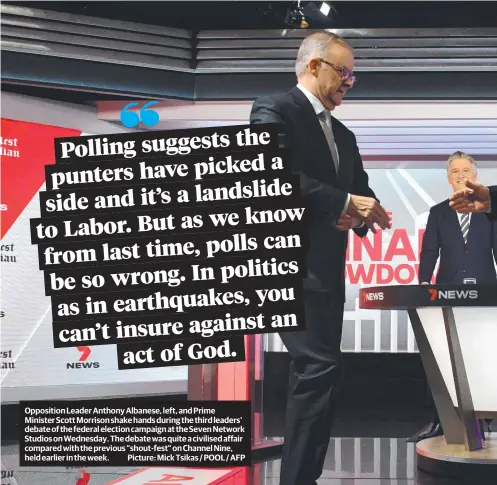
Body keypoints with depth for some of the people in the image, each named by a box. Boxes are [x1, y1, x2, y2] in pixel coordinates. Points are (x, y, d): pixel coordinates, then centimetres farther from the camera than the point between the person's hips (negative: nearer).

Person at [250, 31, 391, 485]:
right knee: (322, 368, -17)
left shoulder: (344, 135, 22)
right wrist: (342, 202, -20)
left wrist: (362, 212, -5)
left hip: (327, 269, 9)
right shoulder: (274, 109, -4)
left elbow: (360, 191, 20)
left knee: (314, 375, 11)